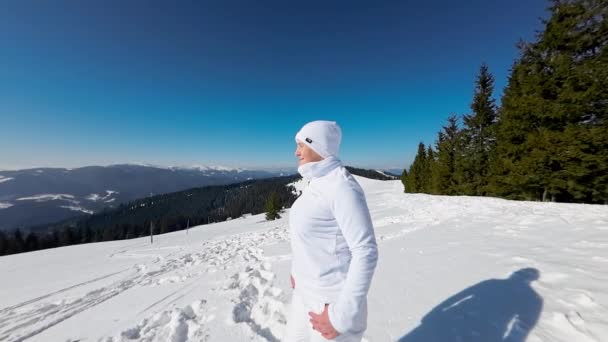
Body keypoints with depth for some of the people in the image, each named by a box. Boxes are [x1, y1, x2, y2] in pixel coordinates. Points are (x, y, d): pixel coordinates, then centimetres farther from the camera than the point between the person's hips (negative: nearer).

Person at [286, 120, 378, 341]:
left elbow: (366, 252, -25)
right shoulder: (317, 182, 4)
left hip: (333, 300, -9)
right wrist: (298, 268, 19)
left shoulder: (342, 186, -24)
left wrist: (342, 315, -21)